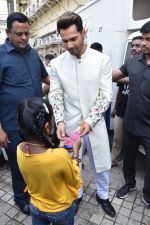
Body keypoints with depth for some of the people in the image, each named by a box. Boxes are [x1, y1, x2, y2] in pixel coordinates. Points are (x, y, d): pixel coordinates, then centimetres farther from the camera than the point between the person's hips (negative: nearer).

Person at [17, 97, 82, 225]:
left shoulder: (20, 149, -21)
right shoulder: (60, 156, -38)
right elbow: (74, 181, -17)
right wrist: (76, 152, -11)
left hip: (36, 207, 4)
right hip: (62, 209, -3)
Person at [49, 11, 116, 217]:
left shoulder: (101, 60, -8)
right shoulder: (56, 63, -3)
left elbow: (105, 95, -8)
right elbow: (55, 96, -2)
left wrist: (90, 121, -18)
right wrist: (60, 121, -16)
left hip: (95, 123, 0)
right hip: (70, 124, 1)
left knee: (100, 162, 16)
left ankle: (102, 195, 45)